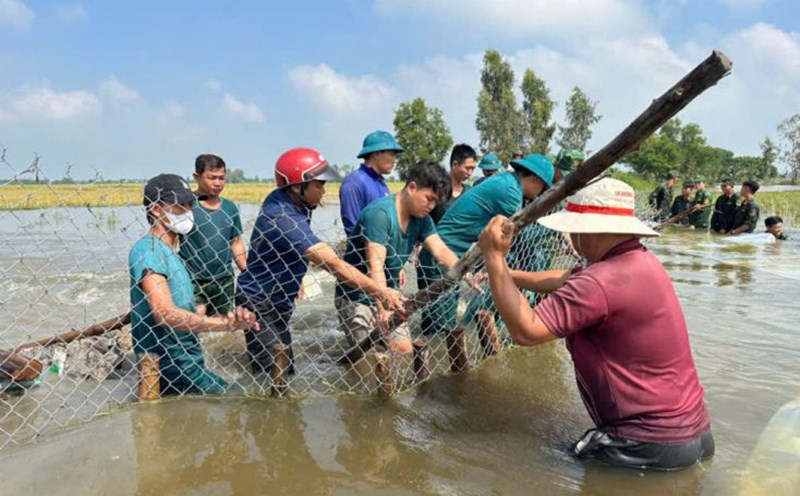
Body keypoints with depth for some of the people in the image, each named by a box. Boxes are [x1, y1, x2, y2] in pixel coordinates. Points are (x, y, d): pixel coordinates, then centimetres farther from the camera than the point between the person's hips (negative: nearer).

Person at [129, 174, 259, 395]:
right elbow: (165, 314, -27)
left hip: (186, 362, 10)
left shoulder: (169, 253, 17)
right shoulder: (147, 249, -14)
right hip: (172, 366, -10)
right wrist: (226, 324, -34)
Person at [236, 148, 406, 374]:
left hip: (275, 303, 10)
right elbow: (334, 264, -35)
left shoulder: (281, 199, -1)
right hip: (260, 305, -10)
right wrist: (380, 292, -34)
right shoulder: (284, 220, -30)